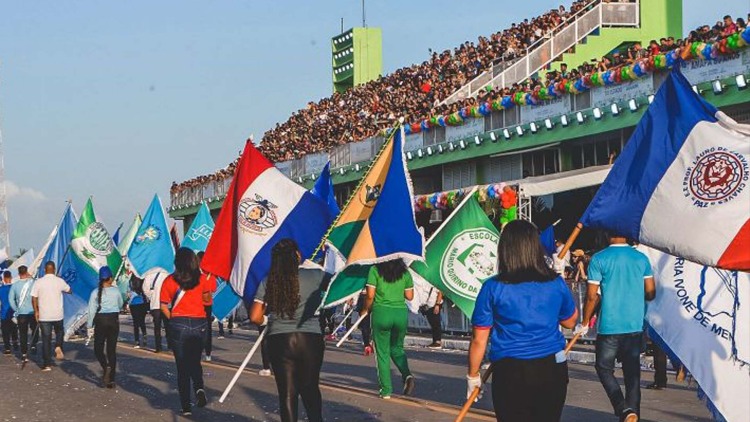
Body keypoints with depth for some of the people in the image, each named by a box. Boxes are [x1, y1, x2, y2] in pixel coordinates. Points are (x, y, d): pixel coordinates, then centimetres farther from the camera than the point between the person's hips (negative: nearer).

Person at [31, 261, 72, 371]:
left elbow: (34, 299, -6)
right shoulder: (60, 281, -3)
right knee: (59, 332, 25)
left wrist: (36, 311, 6)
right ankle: (58, 347, -3)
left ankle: (47, 364, 4)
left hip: (44, 316, 0)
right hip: (57, 315, 0)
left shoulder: (39, 282, -6)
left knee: (46, 339, 5)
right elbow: (70, 291, 14)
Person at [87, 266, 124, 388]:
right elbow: (120, 305, 15)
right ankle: (111, 380, 5)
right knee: (112, 350, 6)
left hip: (101, 321, -2)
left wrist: (90, 326, -2)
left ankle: (106, 367, -19)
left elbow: (92, 310, -7)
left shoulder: (96, 292, -6)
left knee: (98, 349, 10)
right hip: (114, 320, 2)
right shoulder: (116, 291, -1)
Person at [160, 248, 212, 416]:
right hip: (199, 324, 1)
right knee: (195, 361, 18)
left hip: (178, 325, -1)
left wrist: (173, 319, 9)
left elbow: (164, 306, -4)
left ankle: (186, 406, 5)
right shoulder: (201, 279, 0)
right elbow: (207, 299, 12)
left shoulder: (170, 281, -3)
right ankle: (199, 388, -11)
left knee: (182, 366, 8)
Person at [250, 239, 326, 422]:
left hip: (279, 340, 1)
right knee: (310, 389, 15)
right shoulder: (314, 275, -3)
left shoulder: (268, 282, 2)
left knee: (287, 393, 5)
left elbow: (255, 317, -2)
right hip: (310, 339, -1)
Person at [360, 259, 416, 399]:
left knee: (382, 352, 7)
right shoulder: (404, 272, 5)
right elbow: (410, 296, 8)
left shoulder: (375, 270, -4)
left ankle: (386, 390, 5)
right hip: (401, 313, 3)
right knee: (397, 348, 21)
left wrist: (365, 310, 9)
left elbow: (370, 295, -8)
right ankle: (407, 374, -5)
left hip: (381, 312, -3)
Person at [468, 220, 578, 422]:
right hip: (552, 368, 2)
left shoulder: (493, 288, -8)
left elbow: (479, 340, -4)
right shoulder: (556, 283, -1)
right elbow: (570, 321, 18)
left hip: (510, 373, -2)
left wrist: (473, 376, 9)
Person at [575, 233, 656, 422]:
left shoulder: (599, 259, -7)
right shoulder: (641, 258, 3)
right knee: (632, 371, 10)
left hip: (609, 326, -3)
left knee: (604, 368, 10)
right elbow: (651, 293, 5)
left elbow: (592, 295, -8)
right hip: (635, 326, 3)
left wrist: (585, 323, 3)